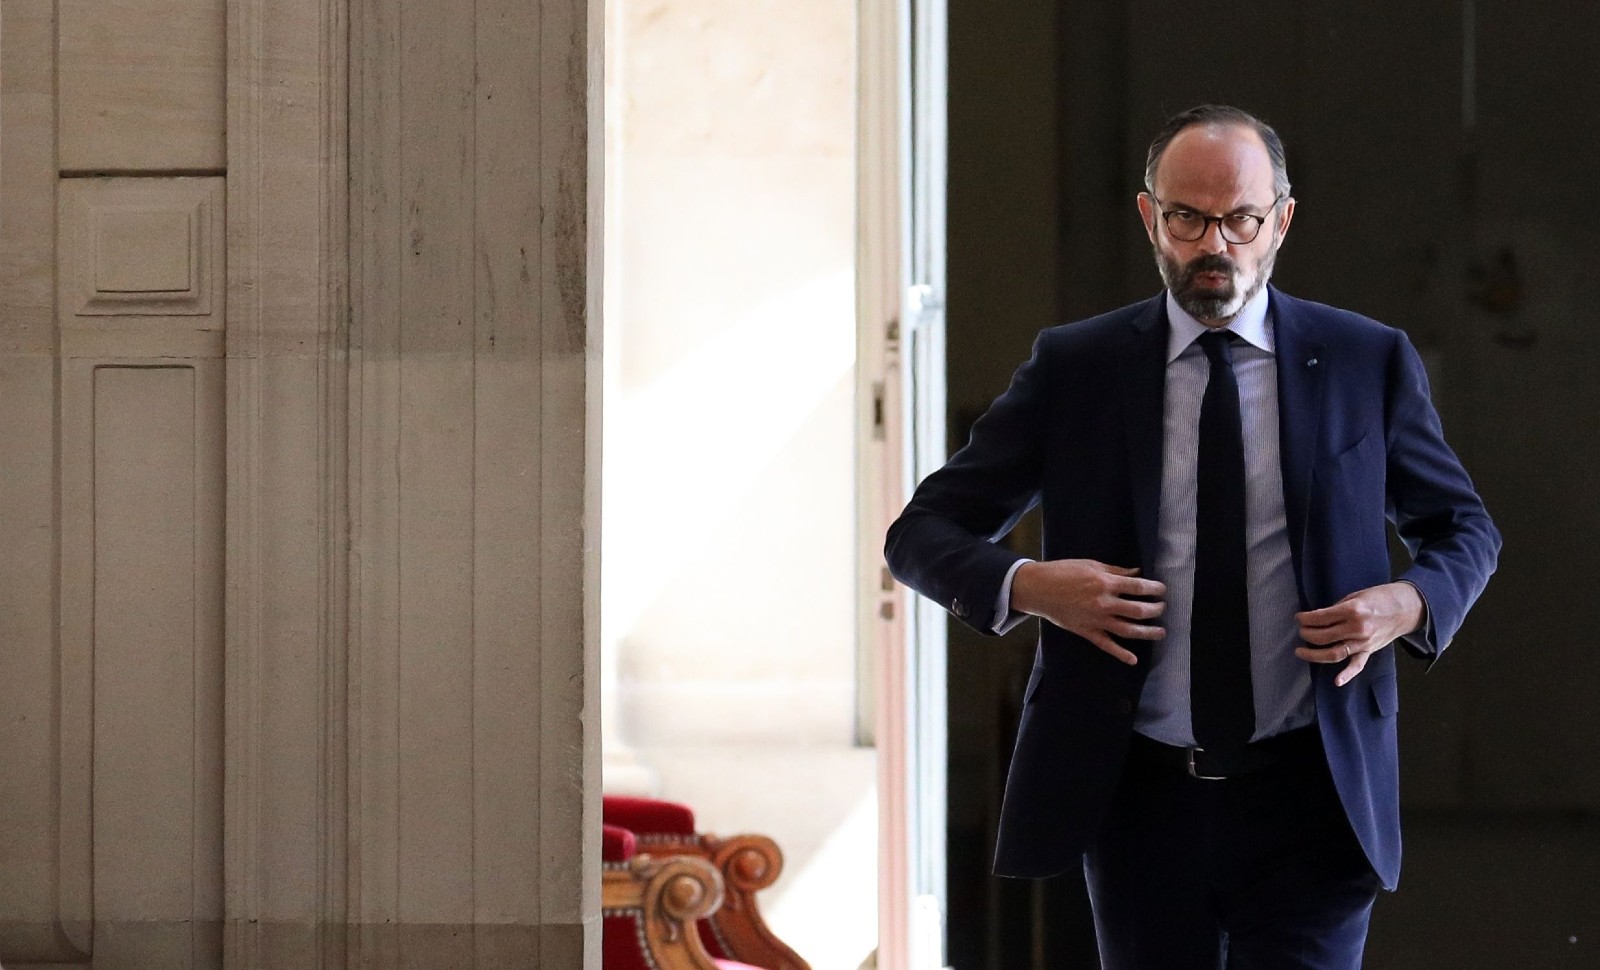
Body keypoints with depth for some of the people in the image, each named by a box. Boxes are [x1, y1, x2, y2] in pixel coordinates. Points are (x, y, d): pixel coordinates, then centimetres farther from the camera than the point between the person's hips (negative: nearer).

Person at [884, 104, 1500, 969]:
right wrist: (1024, 585, -16)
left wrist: (1412, 603, -7)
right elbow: (923, 532, 6)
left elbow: (1464, 529, 16)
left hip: (1309, 800, -1)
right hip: (1139, 797, 1)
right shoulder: (1072, 369, 3)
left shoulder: (1368, 363, 4)